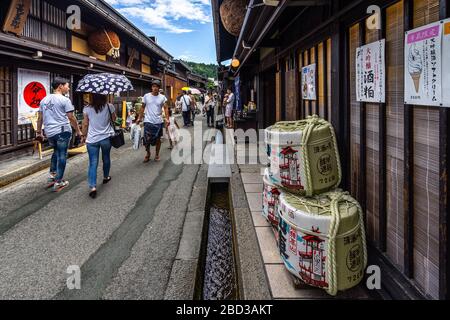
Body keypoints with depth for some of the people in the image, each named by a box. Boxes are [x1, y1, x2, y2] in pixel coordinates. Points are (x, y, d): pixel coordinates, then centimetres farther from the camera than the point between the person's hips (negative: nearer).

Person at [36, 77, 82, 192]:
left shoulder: (44, 100, 12)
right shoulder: (64, 100, -7)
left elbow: (40, 118, 14)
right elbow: (71, 118, -8)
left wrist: (39, 132, 20)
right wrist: (78, 131, 3)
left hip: (49, 132, 6)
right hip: (62, 131, -6)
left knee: (56, 152, 27)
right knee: (62, 155, 2)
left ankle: (52, 175, 22)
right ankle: (58, 183, 4)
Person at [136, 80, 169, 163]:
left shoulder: (162, 97, 0)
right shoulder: (146, 96, 1)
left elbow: (166, 108, -4)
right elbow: (143, 107, 8)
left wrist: (167, 118, -18)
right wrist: (140, 118, 3)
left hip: (158, 122, 1)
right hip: (148, 121, -1)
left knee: (158, 139, 10)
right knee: (147, 139, -5)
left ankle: (157, 155, 27)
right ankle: (148, 153, 19)